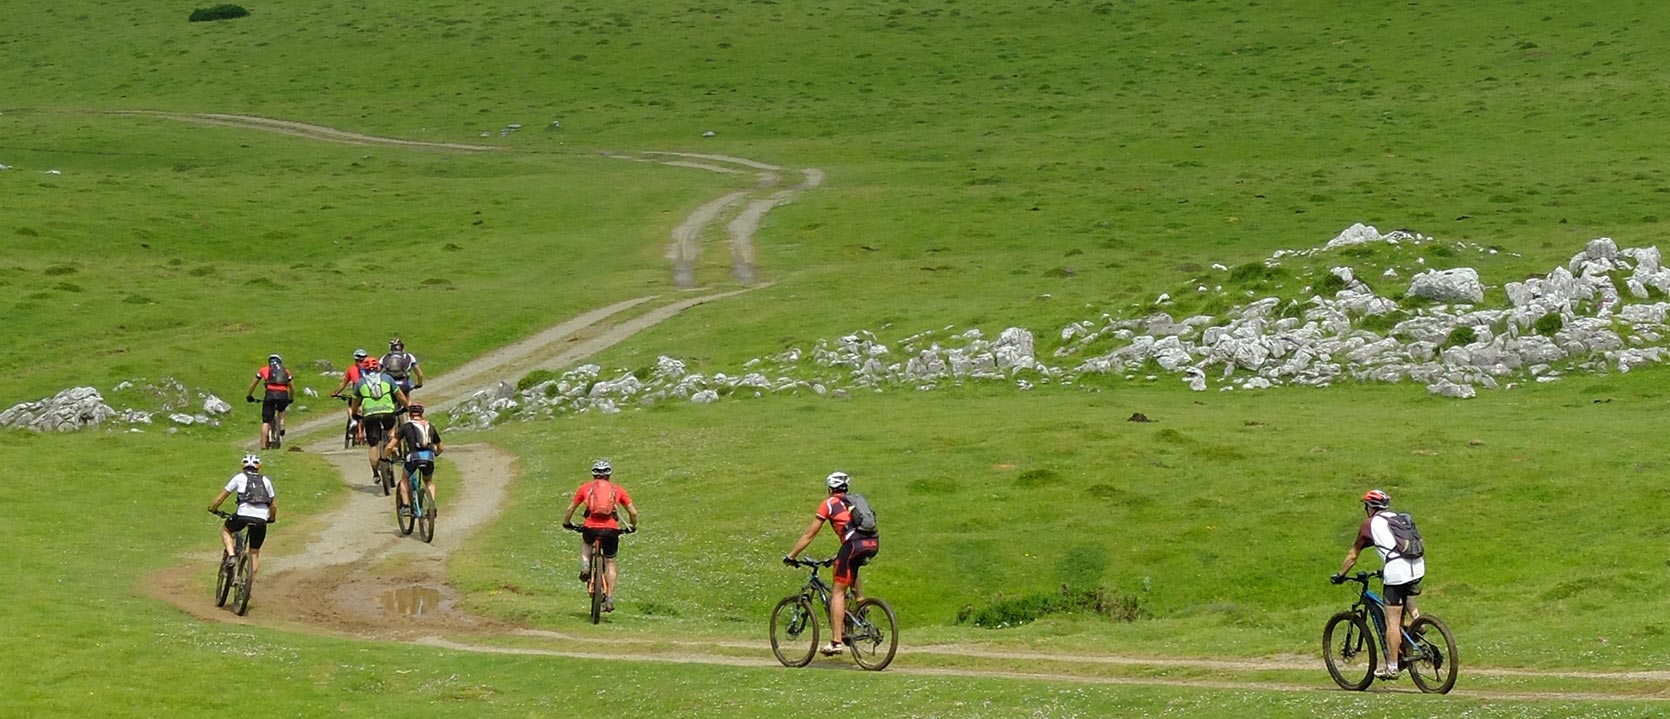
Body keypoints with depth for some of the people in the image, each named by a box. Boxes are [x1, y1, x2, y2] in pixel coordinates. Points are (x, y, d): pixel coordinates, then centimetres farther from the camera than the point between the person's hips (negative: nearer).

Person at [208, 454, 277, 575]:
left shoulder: (239, 477, 15)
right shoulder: (265, 480, 22)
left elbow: (221, 497, 18)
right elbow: (273, 505, 23)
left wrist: (213, 509, 35)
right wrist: (272, 518, 41)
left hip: (243, 515, -2)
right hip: (261, 519, 2)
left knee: (225, 530, 28)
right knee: (255, 553, 16)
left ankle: (231, 556, 6)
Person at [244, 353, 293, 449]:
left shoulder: (264, 370, 23)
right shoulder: (286, 371, 26)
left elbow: (253, 385, 30)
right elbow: (292, 387, 31)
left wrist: (249, 396, 45)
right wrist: (291, 398, 47)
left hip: (270, 394, -2)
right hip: (283, 395, 2)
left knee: (266, 422, 2)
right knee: (281, 411, 36)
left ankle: (263, 445, -7)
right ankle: (281, 426, 12)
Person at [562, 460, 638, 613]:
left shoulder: (585, 488, 16)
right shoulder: (618, 490, 16)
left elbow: (570, 509, 18)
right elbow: (633, 512, 14)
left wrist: (567, 523, 36)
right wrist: (632, 527, 32)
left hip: (591, 528, 0)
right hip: (611, 530, 0)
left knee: (585, 541, 36)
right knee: (610, 563, 17)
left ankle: (585, 566, 11)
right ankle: (610, 599, 11)